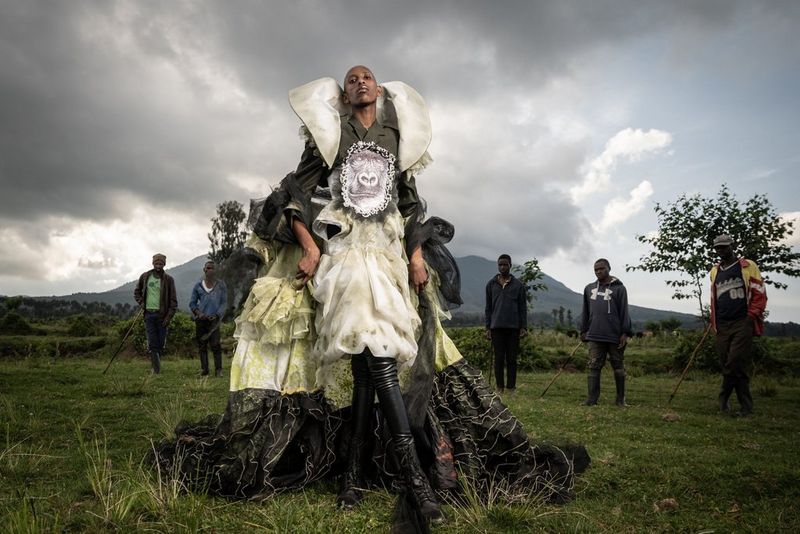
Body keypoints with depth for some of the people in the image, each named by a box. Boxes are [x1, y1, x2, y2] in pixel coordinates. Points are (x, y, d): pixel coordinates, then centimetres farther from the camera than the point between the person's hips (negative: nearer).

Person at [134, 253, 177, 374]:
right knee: (152, 342, -4)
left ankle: (156, 365, 22)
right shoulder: (145, 276, 7)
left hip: (162, 314, -1)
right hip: (149, 313, 1)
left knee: (161, 342, 4)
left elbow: (173, 299, -2)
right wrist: (141, 303, 6)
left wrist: (169, 315, -10)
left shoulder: (168, 279, 0)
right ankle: (156, 368, -2)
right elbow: (137, 291, 22)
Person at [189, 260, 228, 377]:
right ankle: (204, 369, 11)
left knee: (215, 345, -10)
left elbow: (224, 302, 6)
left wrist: (217, 315, -8)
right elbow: (192, 303, 13)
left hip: (214, 319, -2)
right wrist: (198, 313, -6)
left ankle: (218, 370, -6)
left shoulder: (221, 285, 6)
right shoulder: (198, 286, 9)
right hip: (201, 319, 2)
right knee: (202, 345, 4)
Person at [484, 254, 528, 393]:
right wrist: (487, 328, 5)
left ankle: (511, 387, 9)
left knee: (512, 359, 2)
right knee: (499, 358, 3)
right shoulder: (491, 284, 9)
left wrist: (524, 327, -3)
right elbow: (488, 307, 10)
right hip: (497, 327, 1)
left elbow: (523, 307, 5)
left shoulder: (518, 285, 6)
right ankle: (500, 387, 10)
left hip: (513, 327, -1)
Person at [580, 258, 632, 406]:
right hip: (595, 336, 3)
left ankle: (621, 398, 18)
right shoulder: (589, 288, 13)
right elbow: (585, 312, 18)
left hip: (615, 336, -3)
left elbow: (624, 311, -3)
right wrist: (583, 330, 14)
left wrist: (625, 333, -8)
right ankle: (592, 398, 4)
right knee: (594, 367, 1)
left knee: (618, 367, 8)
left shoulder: (619, 288, 1)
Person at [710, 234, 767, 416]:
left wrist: (750, 318, -9)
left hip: (742, 323, -5)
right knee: (728, 365, 2)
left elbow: (760, 294, 0)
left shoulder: (748, 266, 4)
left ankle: (723, 398, 3)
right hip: (723, 326, 5)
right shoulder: (715, 271, 18)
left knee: (734, 364, -13)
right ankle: (746, 406, 11)